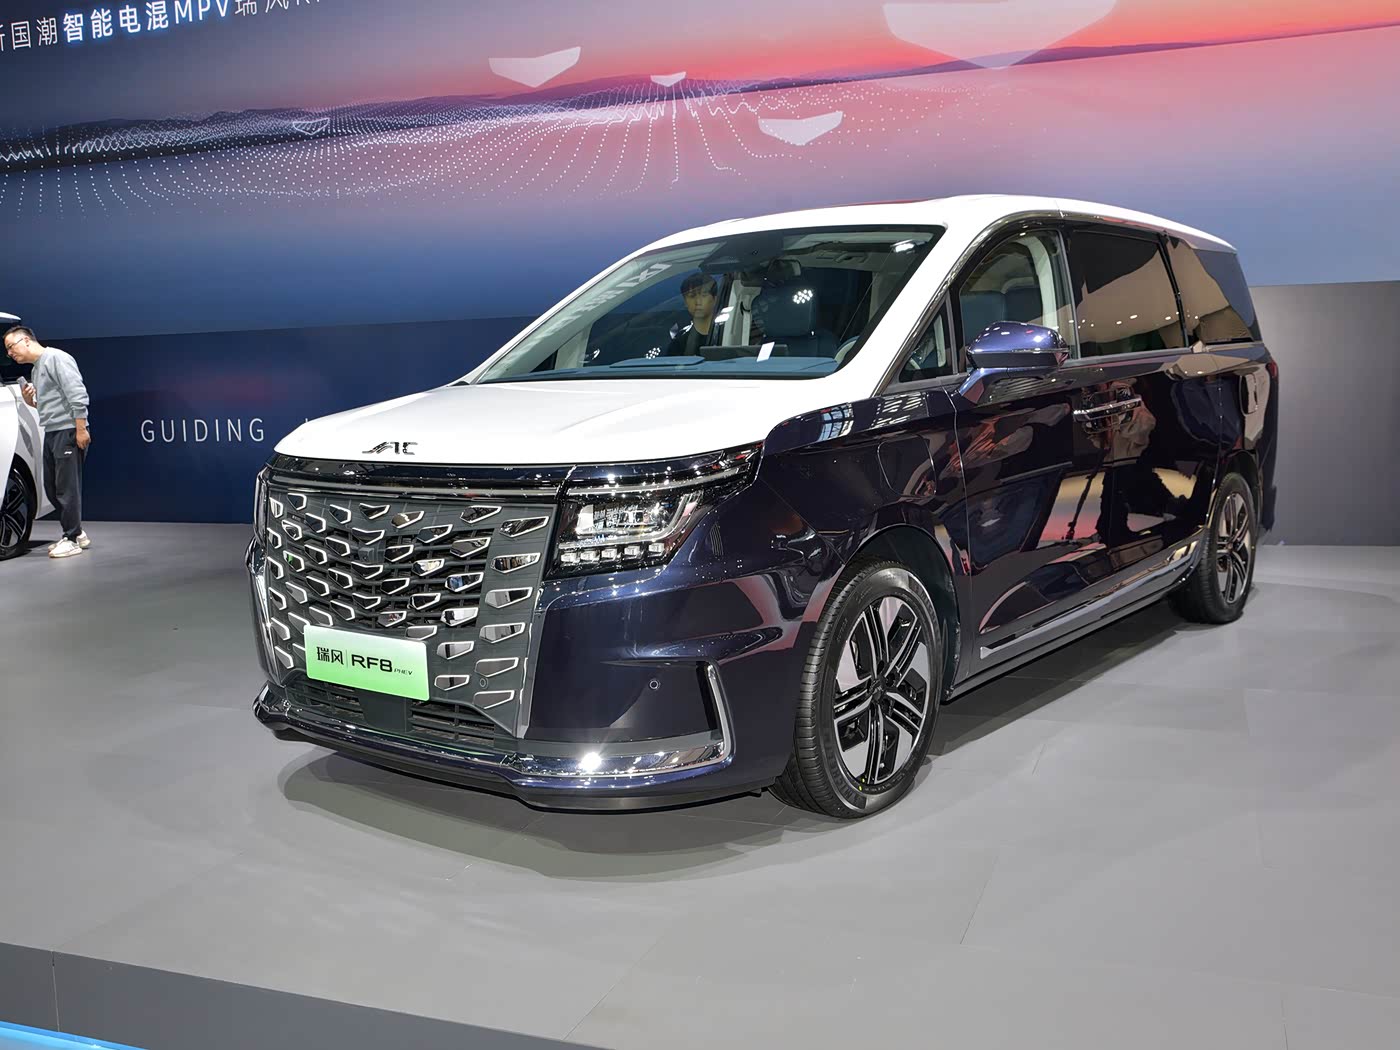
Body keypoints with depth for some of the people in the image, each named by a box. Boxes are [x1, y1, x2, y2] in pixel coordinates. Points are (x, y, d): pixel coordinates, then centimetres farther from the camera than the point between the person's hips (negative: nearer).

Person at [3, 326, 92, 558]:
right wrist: (30, 401, 7)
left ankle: (72, 539, -1)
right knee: (52, 487, 10)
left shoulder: (56, 358, -8)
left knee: (67, 488, -7)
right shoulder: (35, 369, 22)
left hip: (68, 432, -10)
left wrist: (81, 429, -21)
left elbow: (77, 395, -16)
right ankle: (77, 533, 19)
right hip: (51, 433, 10)